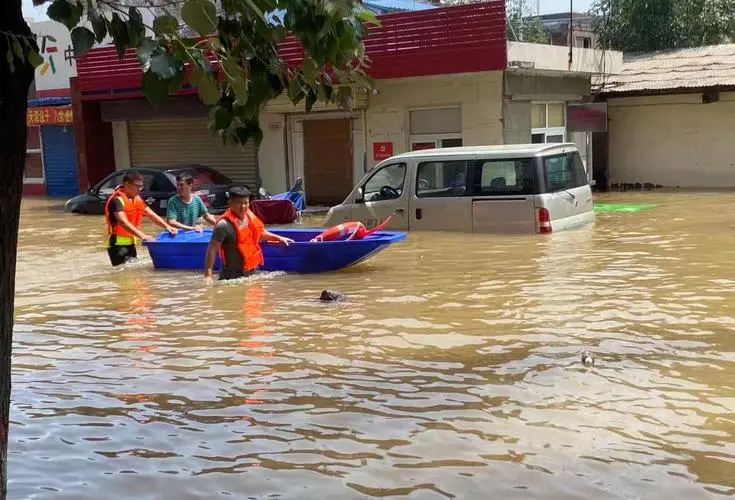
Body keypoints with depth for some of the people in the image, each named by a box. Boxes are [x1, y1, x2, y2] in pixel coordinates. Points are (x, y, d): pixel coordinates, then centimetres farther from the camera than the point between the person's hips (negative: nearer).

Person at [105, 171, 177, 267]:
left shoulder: (137, 199, 9)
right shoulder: (117, 200, -19)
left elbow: (151, 214, 8)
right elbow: (123, 222, -31)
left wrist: (167, 226, -9)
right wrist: (142, 236, -43)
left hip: (130, 243, 9)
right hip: (118, 244, -9)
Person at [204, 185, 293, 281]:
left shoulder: (250, 216, 2)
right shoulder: (224, 224, -20)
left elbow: (259, 234, 23)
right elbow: (212, 250, -18)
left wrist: (278, 238, 20)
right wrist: (208, 275, -22)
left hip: (251, 272, 7)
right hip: (232, 276, -7)